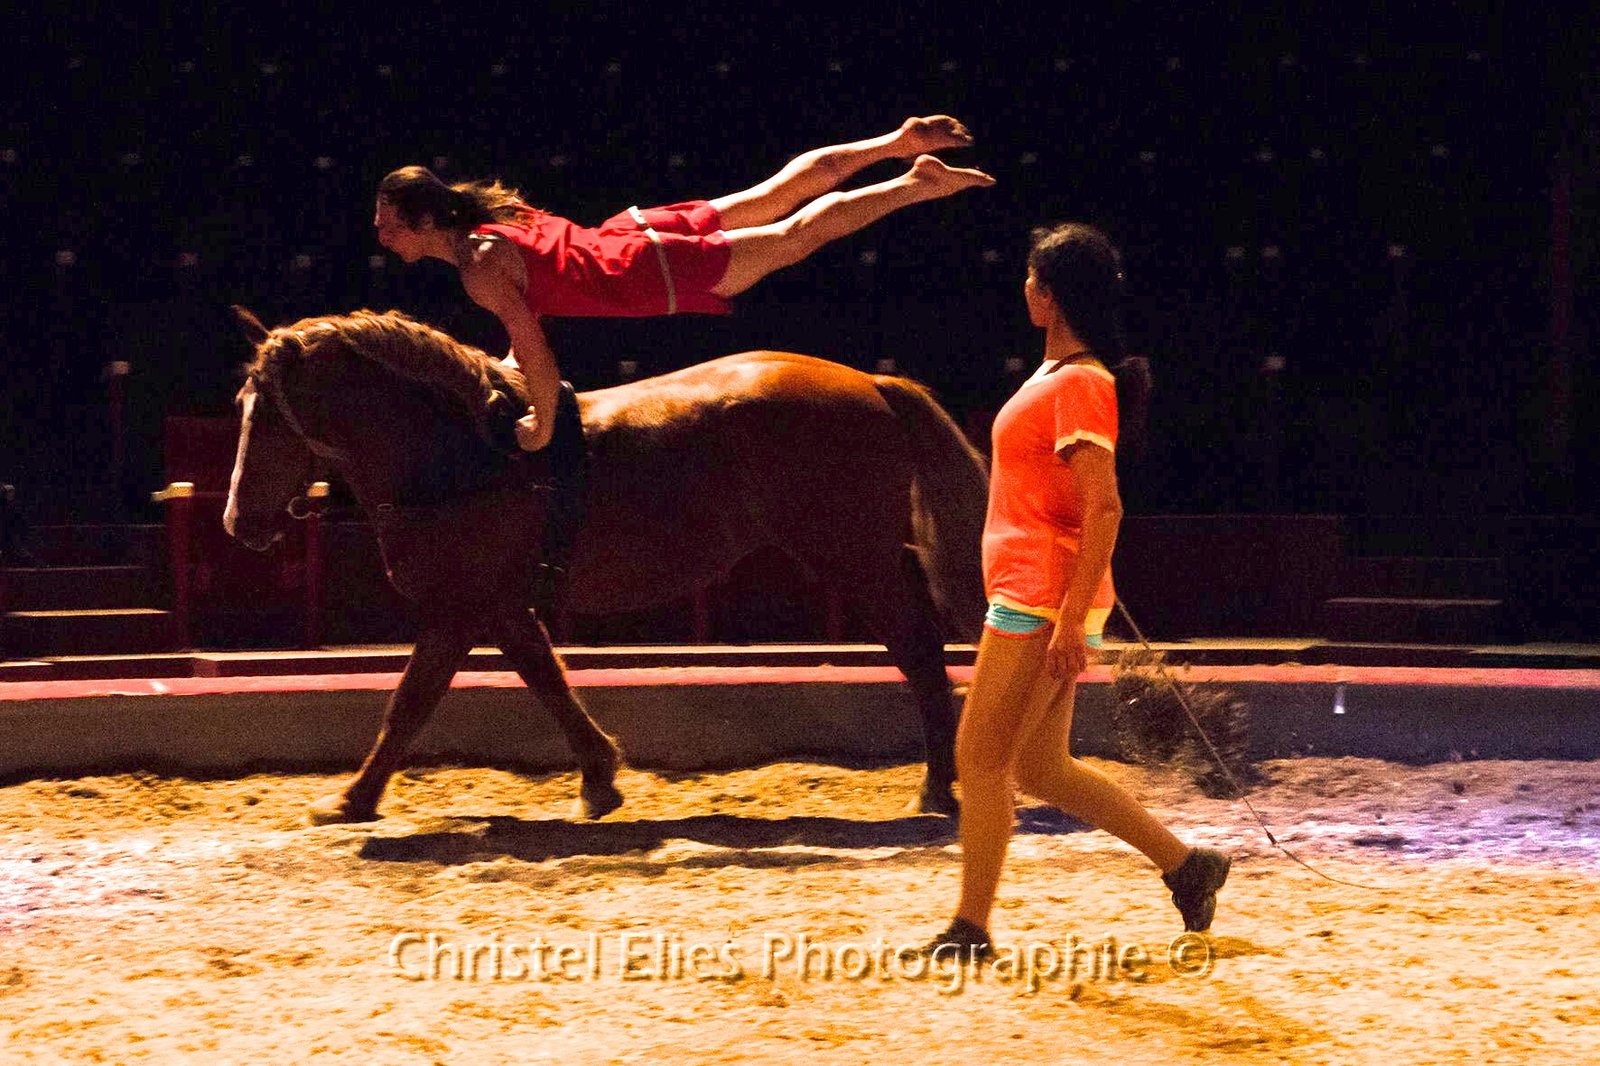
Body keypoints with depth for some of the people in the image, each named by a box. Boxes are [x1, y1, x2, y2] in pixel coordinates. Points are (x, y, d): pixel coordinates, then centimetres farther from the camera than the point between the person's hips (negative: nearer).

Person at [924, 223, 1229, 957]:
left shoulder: (1078, 383, -15)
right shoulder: (1057, 374, 15)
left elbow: (1103, 508, -21)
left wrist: (1071, 620, -25)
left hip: (1040, 606, -10)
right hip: (1034, 602, 10)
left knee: (980, 760, -3)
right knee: (1039, 768, 13)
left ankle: (969, 931, 4)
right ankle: (1185, 864, 17)